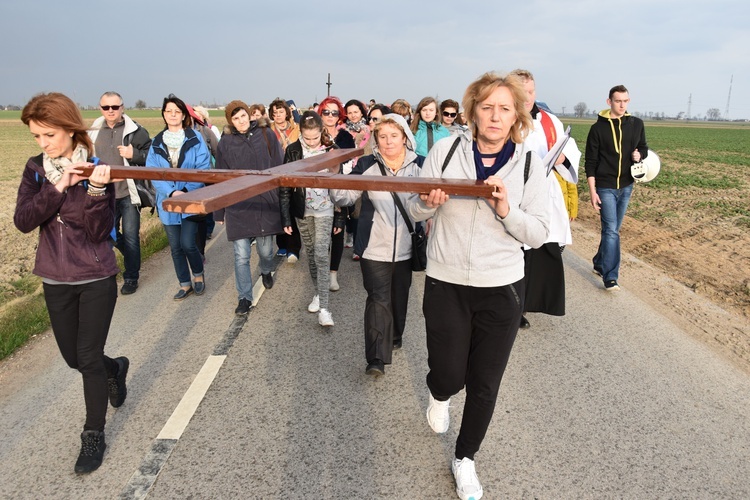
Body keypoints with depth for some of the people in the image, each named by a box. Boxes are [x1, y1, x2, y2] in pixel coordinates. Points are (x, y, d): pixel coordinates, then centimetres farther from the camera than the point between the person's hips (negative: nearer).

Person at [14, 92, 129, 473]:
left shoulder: (96, 169, -11)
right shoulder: (35, 169, 0)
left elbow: (99, 232, -17)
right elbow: (22, 221, -13)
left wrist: (95, 191, -31)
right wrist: (57, 188, -24)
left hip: (97, 278, -4)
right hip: (55, 280, 4)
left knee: (88, 358, 0)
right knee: (73, 357, 15)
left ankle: (94, 436, 19)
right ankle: (115, 368, 48)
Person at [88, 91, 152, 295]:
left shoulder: (136, 131, -5)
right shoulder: (93, 132, 8)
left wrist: (134, 155, -19)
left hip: (128, 194, -4)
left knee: (130, 236, 2)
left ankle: (131, 278, 14)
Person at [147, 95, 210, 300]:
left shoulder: (195, 138, -2)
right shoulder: (156, 142, 7)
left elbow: (202, 169, -8)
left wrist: (187, 191, -19)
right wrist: (171, 192, -17)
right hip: (168, 202, 3)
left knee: (188, 243, -9)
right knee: (175, 247, 9)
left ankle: (198, 275, 20)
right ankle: (185, 284, 26)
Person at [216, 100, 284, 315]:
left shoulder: (266, 135, 0)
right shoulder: (226, 142, 2)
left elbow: (279, 168, 3)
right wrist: (219, 212, 8)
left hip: (266, 203, 0)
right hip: (238, 206, 0)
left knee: (265, 250, 13)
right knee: (241, 255, 1)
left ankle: (266, 272, 47)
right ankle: (244, 297, 14)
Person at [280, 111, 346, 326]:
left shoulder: (332, 149, -7)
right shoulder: (292, 151, -5)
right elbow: (285, 186, -1)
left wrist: (340, 218, -3)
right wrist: (286, 217, -4)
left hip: (325, 210, -2)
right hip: (302, 211, 3)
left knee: (321, 255, -10)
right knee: (311, 254, 13)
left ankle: (324, 308, -7)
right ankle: (318, 293, 31)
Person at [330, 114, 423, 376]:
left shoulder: (419, 166, 0)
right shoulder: (366, 165, -3)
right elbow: (345, 196, -9)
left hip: (405, 247, 2)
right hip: (375, 247, -2)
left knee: (399, 296, 18)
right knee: (378, 299, -6)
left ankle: (394, 338, 42)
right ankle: (376, 358, -2)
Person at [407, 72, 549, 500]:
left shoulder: (529, 162, -4)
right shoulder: (446, 150, -5)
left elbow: (539, 234, -4)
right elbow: (416, 212, 3)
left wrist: (506, 210, -22)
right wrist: (428, 203, -20)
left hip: (502, 288, 1)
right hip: (446, 283, 0)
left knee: (485, 385, 11)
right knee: (448, 376, 6)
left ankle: (465, 459, 37)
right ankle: (440, 397, 46)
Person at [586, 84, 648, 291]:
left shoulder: (637, 124, 6)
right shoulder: (598, 128, -5)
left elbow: (644, 148, 17)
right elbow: (590, 162, -5)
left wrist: (639, 155, -8)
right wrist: (592, 191, -10)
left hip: (626, 186, 5)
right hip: (605, 187, -4)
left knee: (613, 230, 13)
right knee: (611, 231, -11)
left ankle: (600, 264, 29)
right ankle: (610, 277, -10)